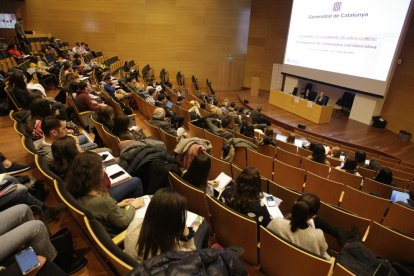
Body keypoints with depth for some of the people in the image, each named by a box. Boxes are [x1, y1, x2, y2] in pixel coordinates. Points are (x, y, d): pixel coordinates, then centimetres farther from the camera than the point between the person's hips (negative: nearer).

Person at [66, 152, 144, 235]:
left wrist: (117, 205, 5)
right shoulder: (103, 201, -38)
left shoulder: (76, 195, -16)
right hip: (113, 234, -7)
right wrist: (133, 206, -8)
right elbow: (124, 222, -22)